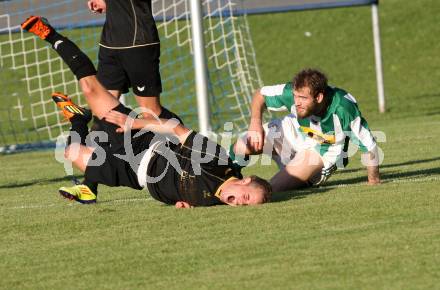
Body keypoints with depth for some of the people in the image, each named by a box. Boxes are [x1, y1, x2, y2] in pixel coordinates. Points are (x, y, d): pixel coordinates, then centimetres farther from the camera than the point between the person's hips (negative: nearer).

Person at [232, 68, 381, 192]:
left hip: (324, 152, -4)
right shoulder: (292, 92, -29)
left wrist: (374, 181, -18)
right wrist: (255, 123, -28)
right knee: (240, 148, -12)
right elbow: (261, 94, -10)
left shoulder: (343, 108, -38)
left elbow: (369, 145, -26)